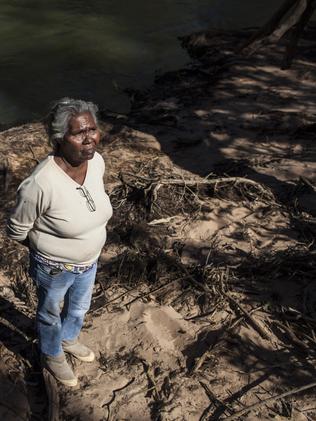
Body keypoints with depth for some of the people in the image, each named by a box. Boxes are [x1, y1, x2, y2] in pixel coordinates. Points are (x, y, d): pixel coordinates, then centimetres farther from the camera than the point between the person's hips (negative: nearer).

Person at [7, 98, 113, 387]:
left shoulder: (97, 161, -17)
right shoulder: (41, 184, -36)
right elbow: (17, 231, -19)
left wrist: (91, 244, 10)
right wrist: (46, 249, -3)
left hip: (89, 261, 6)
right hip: (55, 269, -5)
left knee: (79, 308, 32)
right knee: (51, 314, 25)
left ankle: (69, 339, 64)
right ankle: (52, 356, 56)